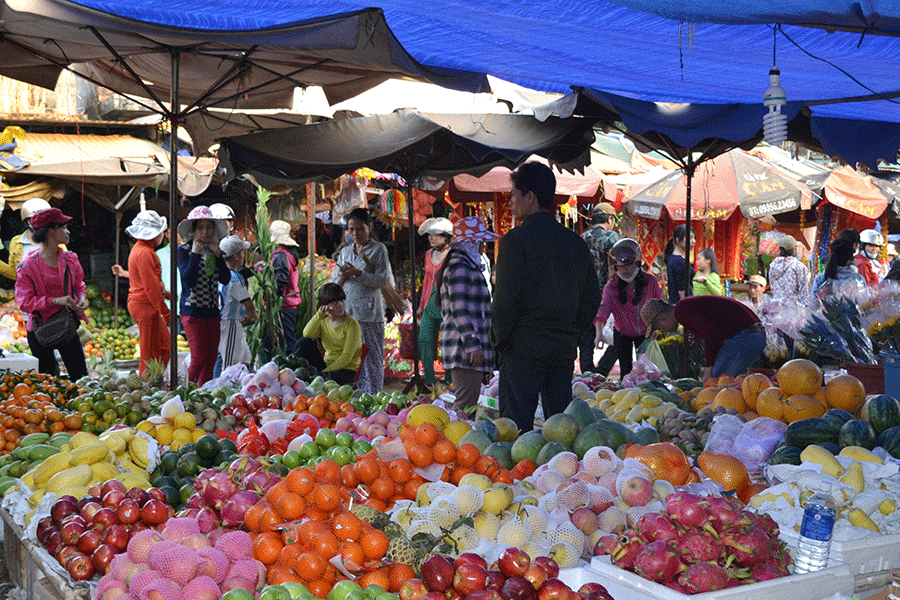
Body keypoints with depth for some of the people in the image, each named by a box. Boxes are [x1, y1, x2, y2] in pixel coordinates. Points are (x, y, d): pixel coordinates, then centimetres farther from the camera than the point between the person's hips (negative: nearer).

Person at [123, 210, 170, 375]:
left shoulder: (140, 249, 16)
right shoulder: (144, 253, -18)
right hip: (145, 306, -11)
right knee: (150, 352, -3)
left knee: (164, 346, 16)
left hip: (139, 304, 11)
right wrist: (165, 311, -18)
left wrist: (165, 293, 23)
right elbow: (151, 287, -21)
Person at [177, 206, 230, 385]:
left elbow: (225, 279, 3)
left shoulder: (213, 250, 12)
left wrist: (218, 255, -6)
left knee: (211, 360, 6)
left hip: (212, 312, 6)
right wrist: (195, 254, -16)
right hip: (192, 312, -6)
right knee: (199, 359, -9)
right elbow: (188, 280, -16)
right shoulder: (184, 250, -4)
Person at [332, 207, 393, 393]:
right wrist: (341, 277, -5)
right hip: (347, 312, 5)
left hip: (369, 314, -5)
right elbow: (334, 284, 17)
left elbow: (383, 280, -7)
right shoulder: (344, 252, 18)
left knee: (372, 360, -5)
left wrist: (358, 273, -17)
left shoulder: (378, 249, 3)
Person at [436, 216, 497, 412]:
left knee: (465, 403, 14)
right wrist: (473, 345, -21)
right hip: (465, 352, -11)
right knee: (466, 406, -11)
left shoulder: (465, 265, 22)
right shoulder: (460, 267, -13)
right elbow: (459, 310, -19)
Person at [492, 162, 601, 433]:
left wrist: (500, 339, 0)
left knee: (517, 429, -3)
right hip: (564, 352, 6)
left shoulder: (516, 240, -10)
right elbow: (592, 298, 13)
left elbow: (506, 299, -14)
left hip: (524, 351, -6)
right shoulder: (576, 242, 9)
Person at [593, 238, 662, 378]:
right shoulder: (611, 287, -18)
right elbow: (603, 308, -32)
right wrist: (599, 332, -47)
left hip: (645, 333, 1)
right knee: (626, 371, 2)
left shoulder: (650, 281, -12)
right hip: (622, 334, -1)